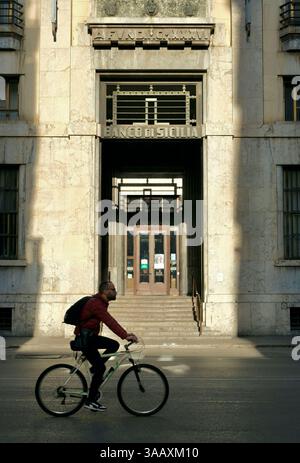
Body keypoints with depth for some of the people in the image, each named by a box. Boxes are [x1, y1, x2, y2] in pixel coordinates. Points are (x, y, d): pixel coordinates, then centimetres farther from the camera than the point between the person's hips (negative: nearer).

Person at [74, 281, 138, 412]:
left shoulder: (101, 303, 10)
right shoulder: (96, 304, -21)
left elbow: (111, 321, 11)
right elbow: (109, 322, -30)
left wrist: (126, 334, 3)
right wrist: (125, 336, -34)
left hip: (91, 337, 9)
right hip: (84, 338, -9)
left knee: (114, 345, -1)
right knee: (100, 367, -8)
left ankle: (94, 369, 8)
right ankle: (90, 401, -1)